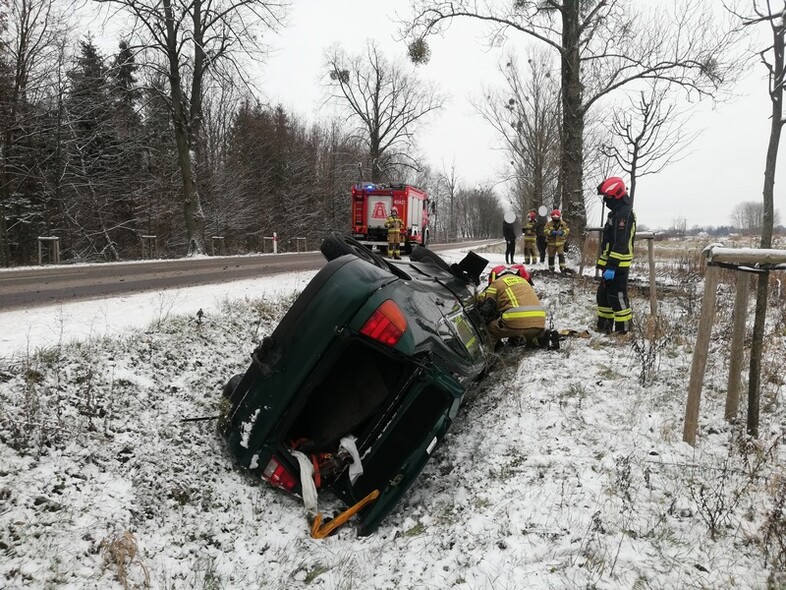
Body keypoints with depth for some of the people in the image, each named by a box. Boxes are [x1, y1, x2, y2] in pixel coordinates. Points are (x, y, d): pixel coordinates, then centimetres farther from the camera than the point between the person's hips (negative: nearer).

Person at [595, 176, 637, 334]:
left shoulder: (623, 213, -17)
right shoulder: (619, 211, 18)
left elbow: (620, 244, -24)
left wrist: (611, 266, -27)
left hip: (617, 265, -11)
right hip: (613, 263, 11)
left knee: (617, 297, -7)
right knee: (603, 294, 15)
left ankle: (623, 330, -1)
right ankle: (604, 326, 24)